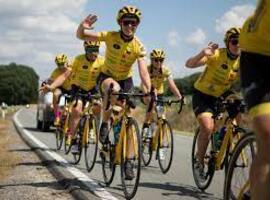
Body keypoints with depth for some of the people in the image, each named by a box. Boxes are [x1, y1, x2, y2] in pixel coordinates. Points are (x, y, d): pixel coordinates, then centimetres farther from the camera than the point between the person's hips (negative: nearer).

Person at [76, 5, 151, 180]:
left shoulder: (139, 46, -18)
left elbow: (143, 71, -27)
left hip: (126, 80, 2)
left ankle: (129, 162, 4)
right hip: (107, 77, -2)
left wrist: (149, 90, -45)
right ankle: (104, 124, -19)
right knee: (114, 88, -40)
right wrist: (83, 26, -47)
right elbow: (81, 35, -23)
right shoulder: (110, 36, -21)